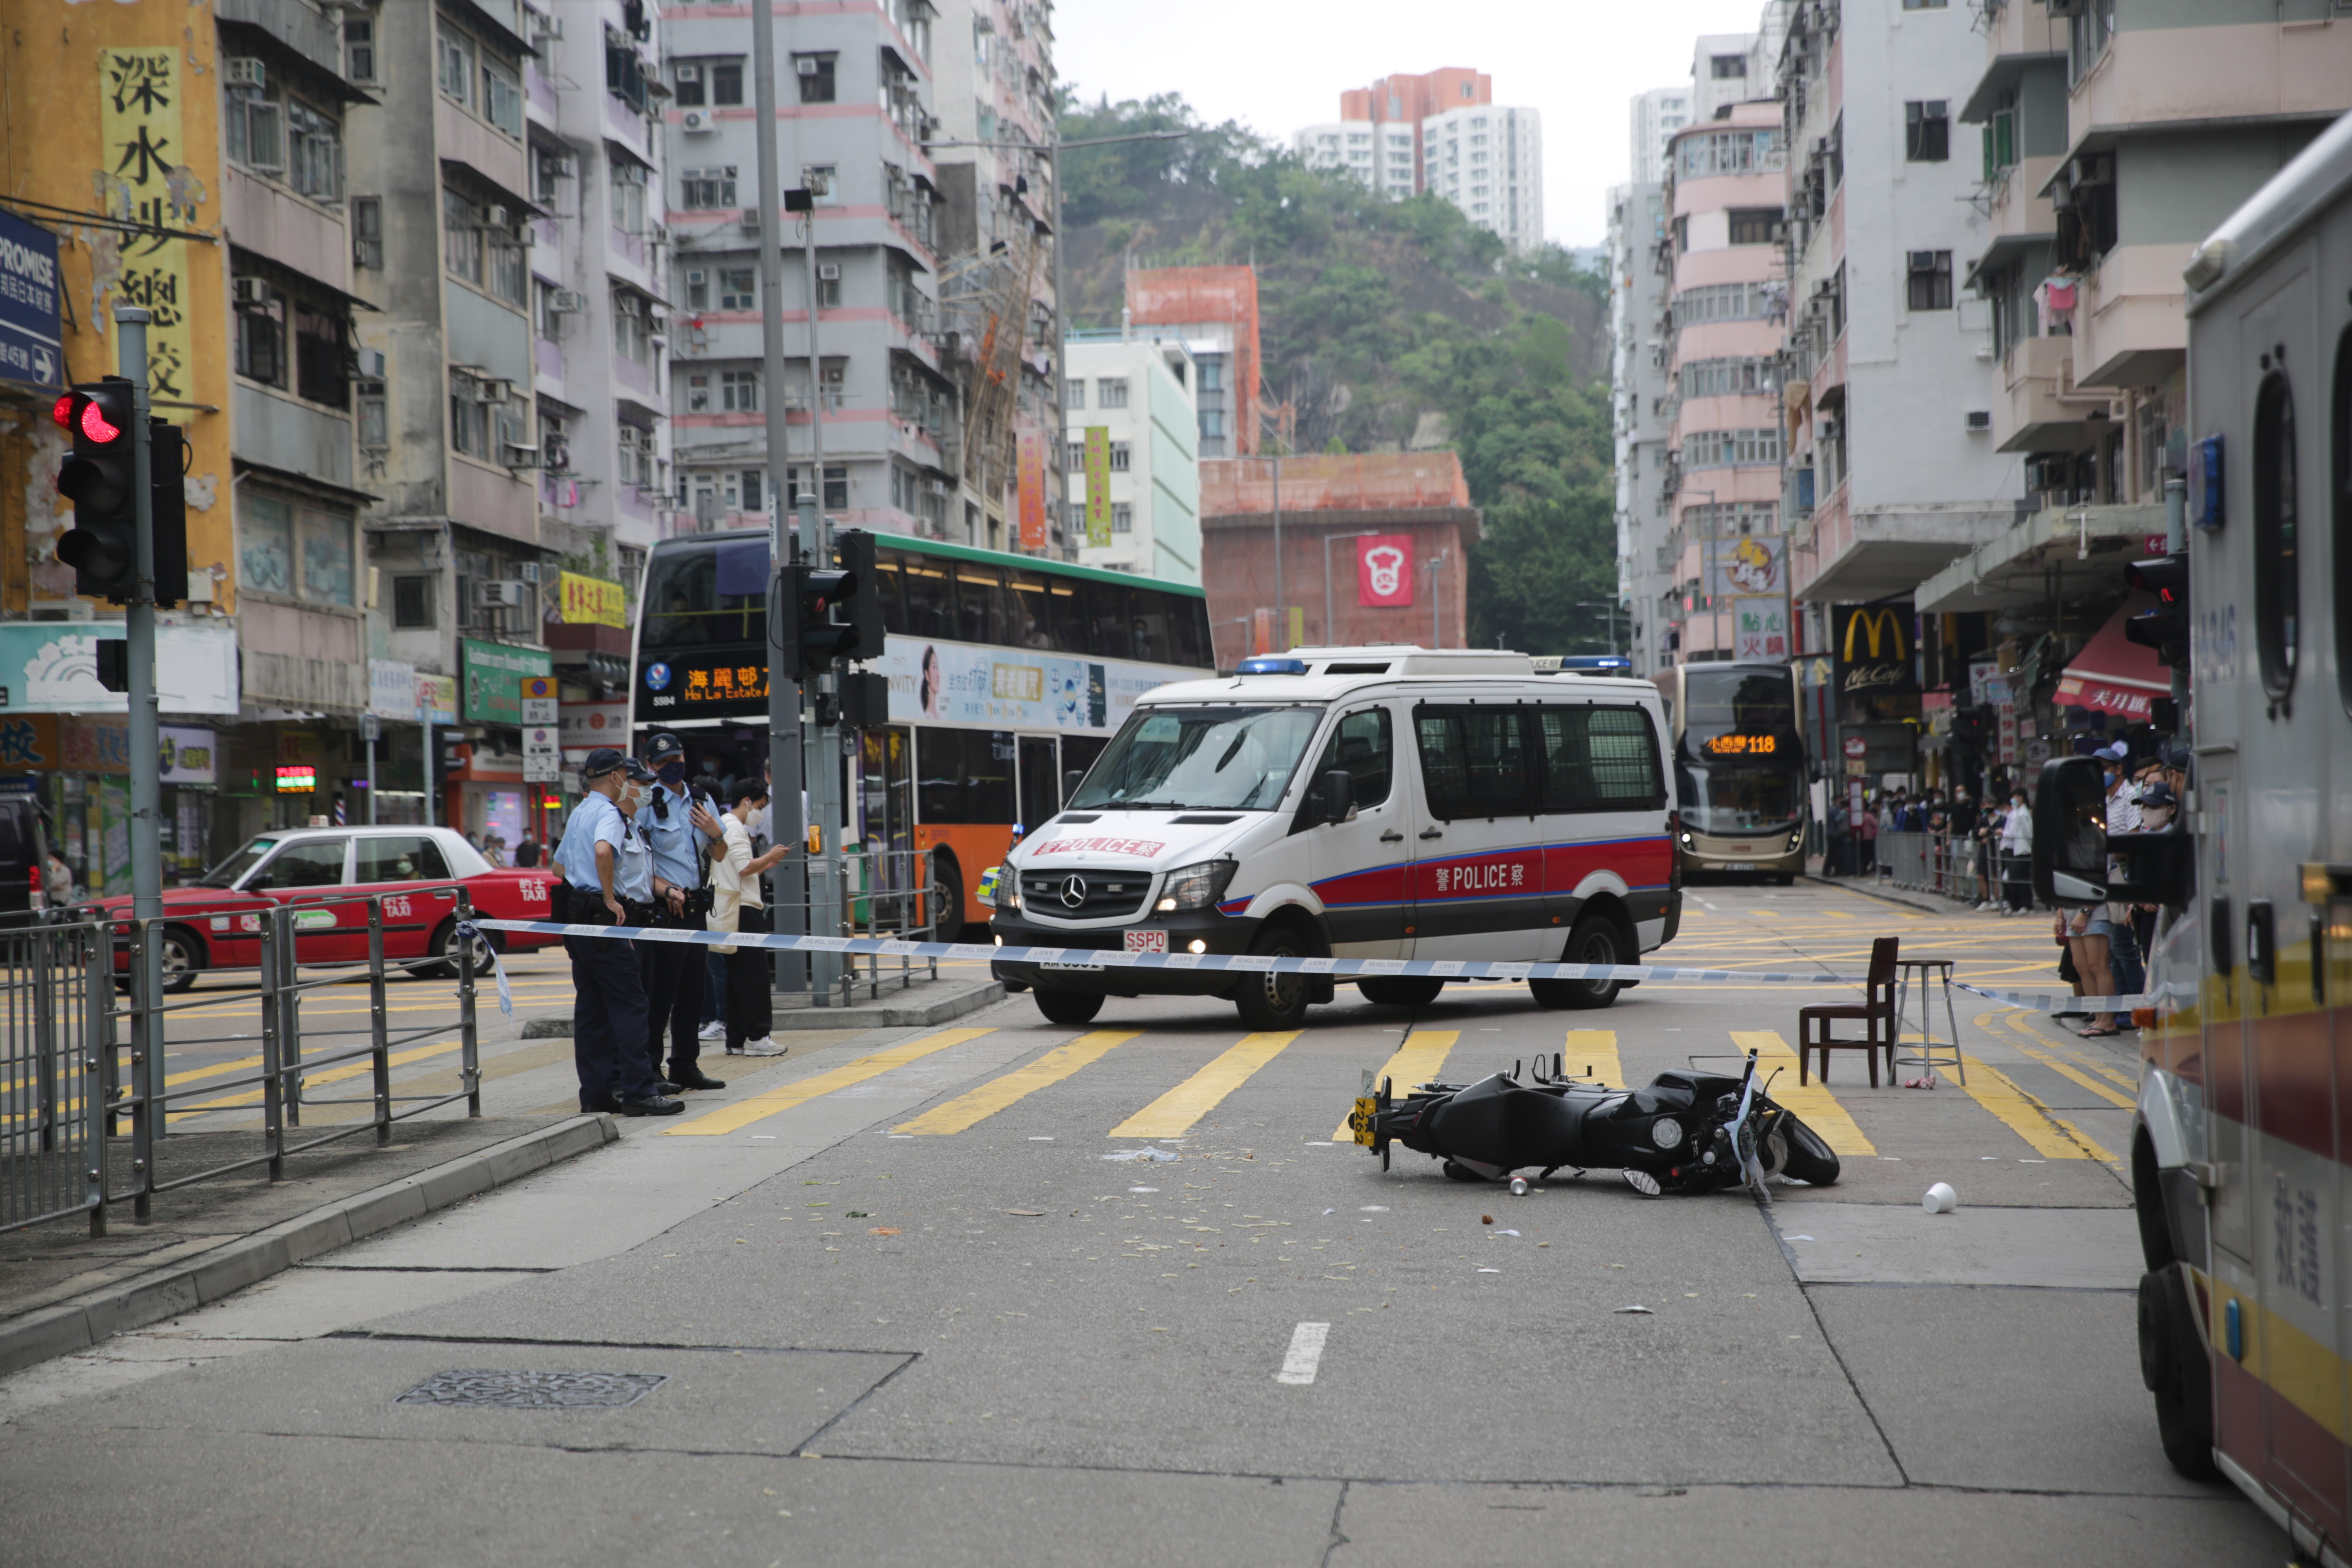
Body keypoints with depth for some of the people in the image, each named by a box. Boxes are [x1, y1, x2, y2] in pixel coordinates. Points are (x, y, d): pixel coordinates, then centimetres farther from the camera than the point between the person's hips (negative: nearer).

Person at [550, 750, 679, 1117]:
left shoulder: (580, 814, 20)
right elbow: (603, 850, -31)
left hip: (579, 921, 10)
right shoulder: (609, 814, -10)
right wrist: (610, 897, -21)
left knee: (592, 1008, 10)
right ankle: (638, 1091, -11)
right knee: (629, 1004, -9)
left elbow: (560, 866, 27)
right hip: (604, 921, -10)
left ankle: (596, 1092, 11)